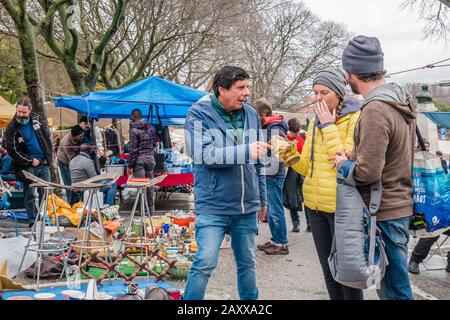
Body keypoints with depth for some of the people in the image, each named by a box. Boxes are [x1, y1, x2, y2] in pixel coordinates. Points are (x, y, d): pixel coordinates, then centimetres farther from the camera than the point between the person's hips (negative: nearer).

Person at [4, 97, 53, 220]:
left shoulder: (37, 118, 2)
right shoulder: (12, 128, -9)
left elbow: (47, 138, 11)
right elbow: (12, 150, -10)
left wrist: (49, 157, 4)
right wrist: (31, 161, -11)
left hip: (44, 163, 4)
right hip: (28, 167, -4)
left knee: (46, 194, 9)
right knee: (29, 195, 0)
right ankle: (33, 220, 9)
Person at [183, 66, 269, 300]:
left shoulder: (251, 115, 7)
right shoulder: (199, 114, -7)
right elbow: (203, 154, -21)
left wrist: (262, 198, 18)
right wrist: (244, 151, -25)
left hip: (247, 206, 5)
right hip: (213, 206, -5)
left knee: (247, 262, 15)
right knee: (205, 263, -6)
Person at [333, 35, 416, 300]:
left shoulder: (375, 110, -22)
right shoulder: (402, 100, 8)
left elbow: (368, 172, -24)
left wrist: (345, 163, -6)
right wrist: (355, 157, 6)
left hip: (385, 213, -9)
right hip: (402, 206, 9)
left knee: (394, 290, 2)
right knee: (395, 281, 20)